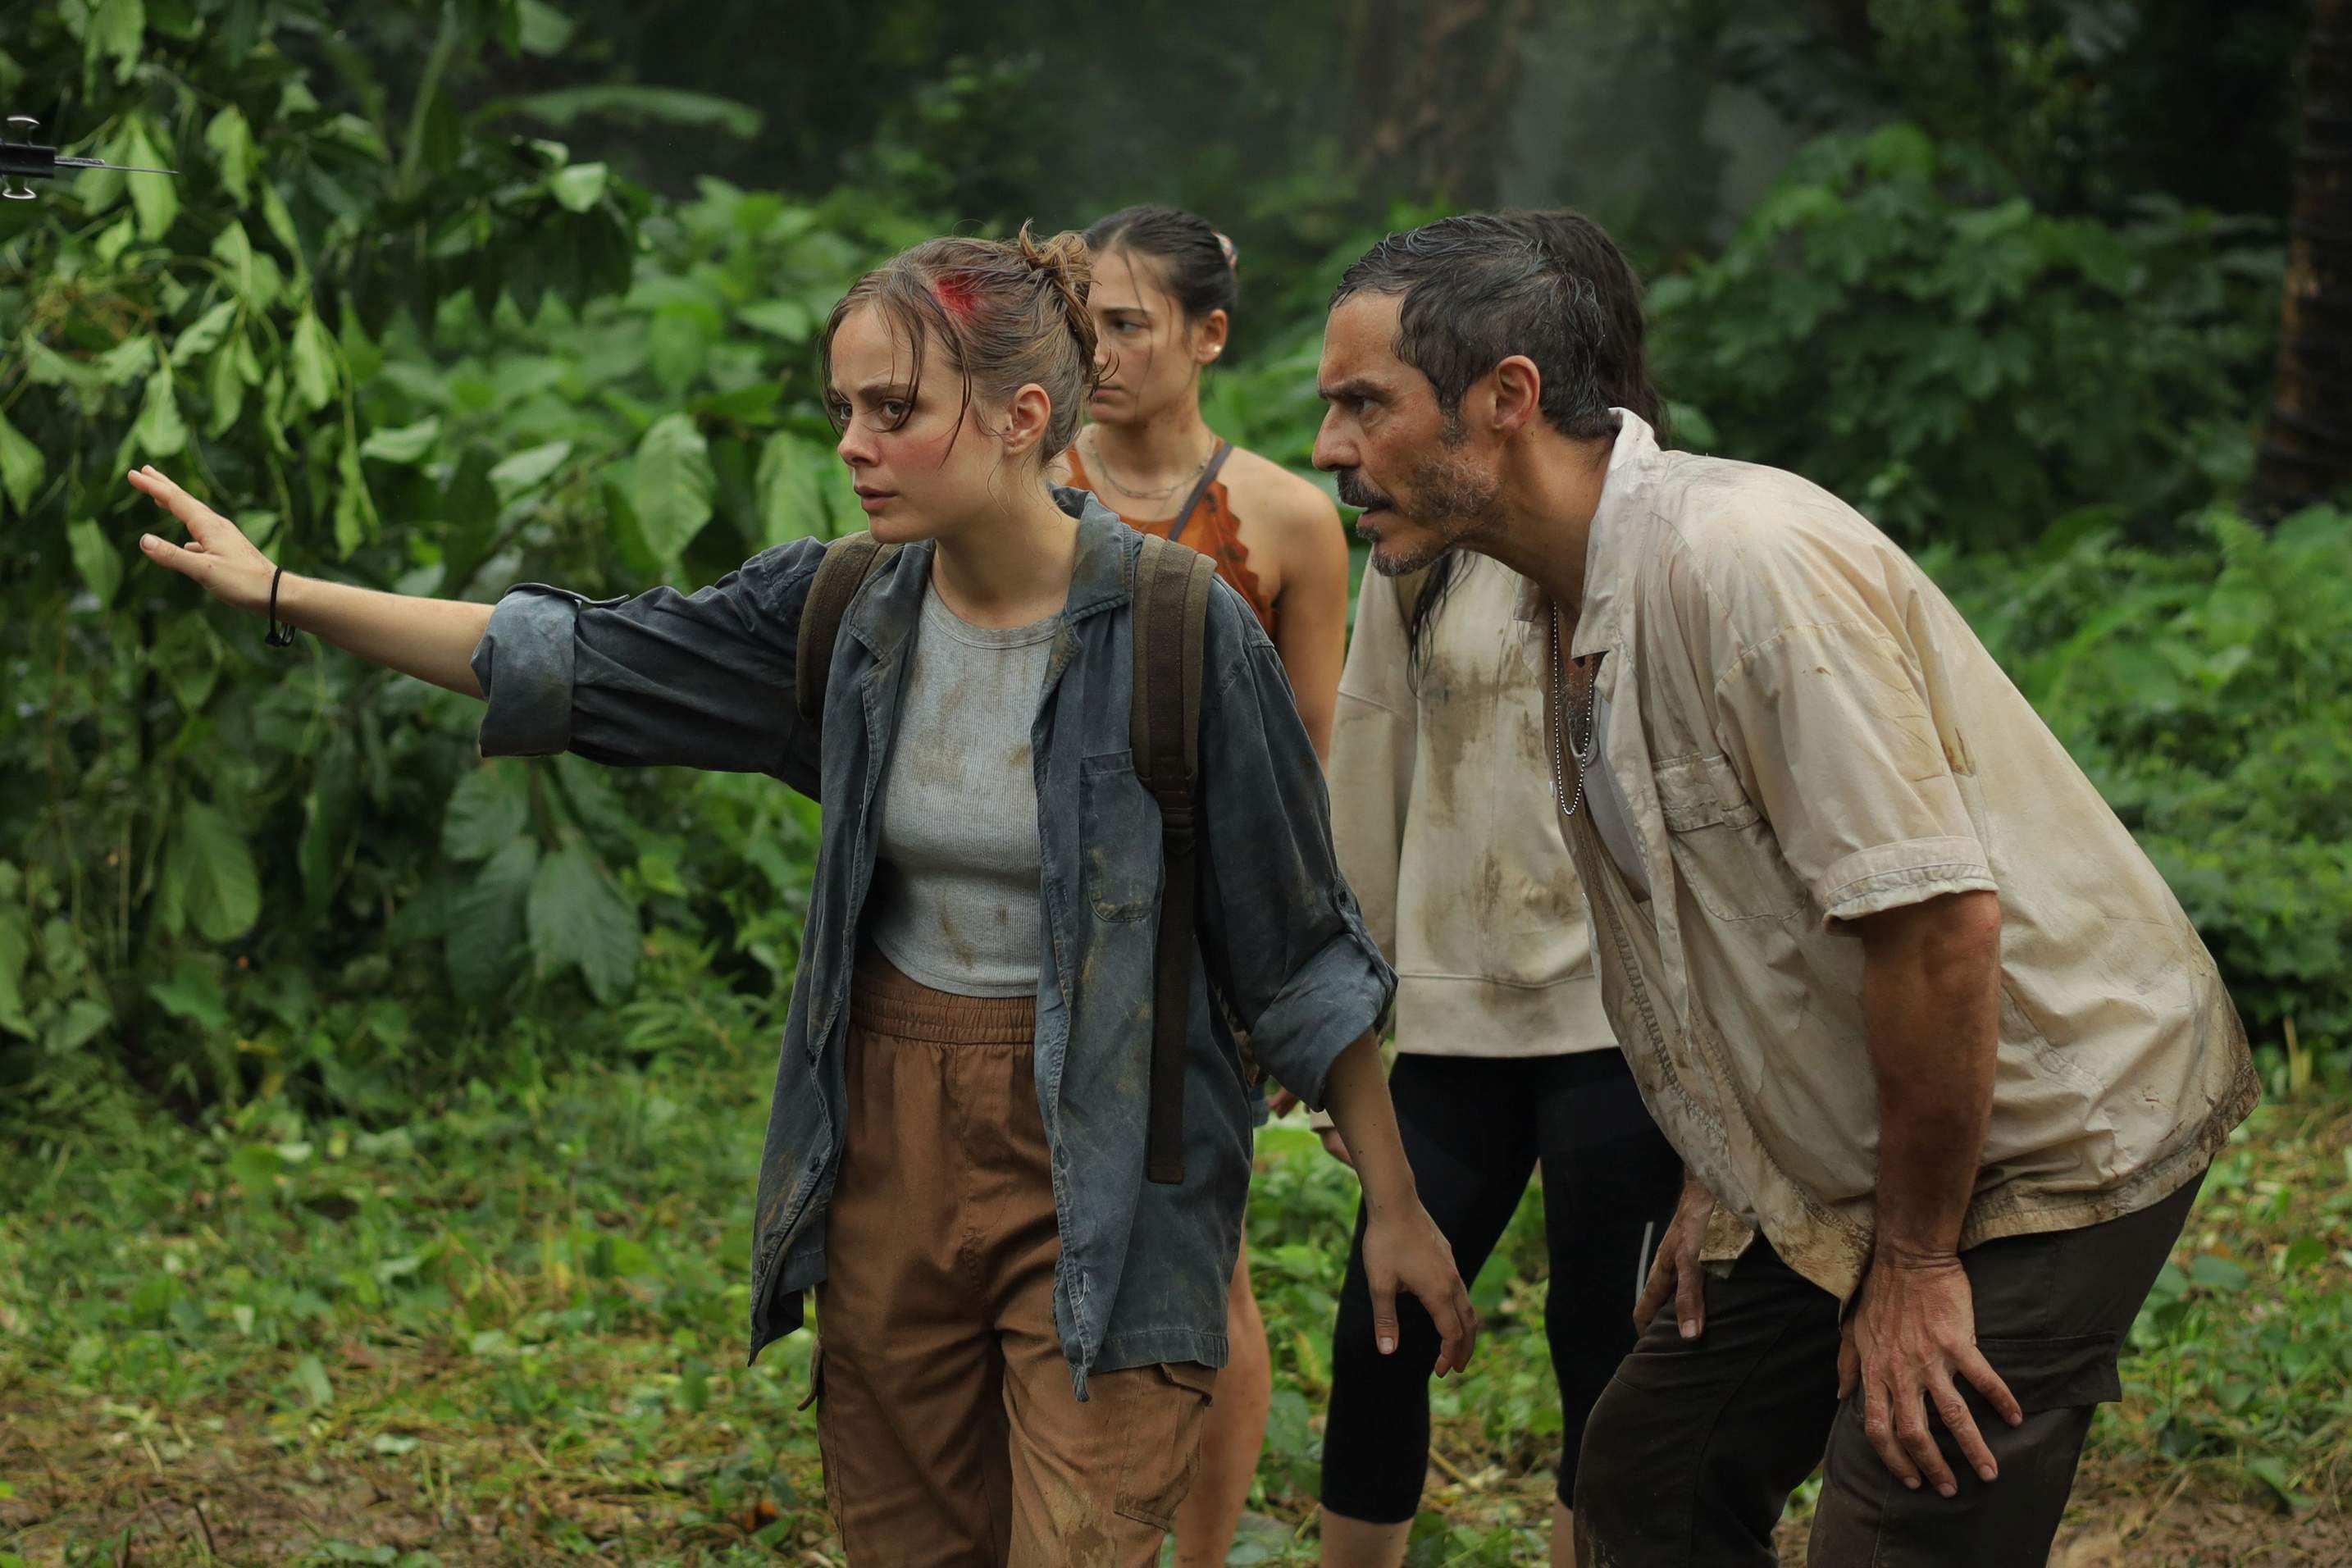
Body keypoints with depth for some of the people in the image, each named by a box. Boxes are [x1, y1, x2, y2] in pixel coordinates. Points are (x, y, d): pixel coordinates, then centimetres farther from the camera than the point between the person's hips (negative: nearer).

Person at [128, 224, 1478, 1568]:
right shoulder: (843, 613, 0)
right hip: (894, 1141, 5)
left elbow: (1299, 948, -8)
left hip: (1105, 1167, -5)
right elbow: (571, 666, 5)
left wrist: (1399, 1206, -6)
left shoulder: (1178, 634, -14)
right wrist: (281, 591, 1)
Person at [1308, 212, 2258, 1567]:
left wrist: (1916, 1262, -21)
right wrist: (1723, 1180, 15)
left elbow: (1936, 918, -29)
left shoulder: (1745, 561, -27)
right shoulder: (1568, 610, 4)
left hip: (2037, 1138, -9)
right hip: (1838, 1154, 9)